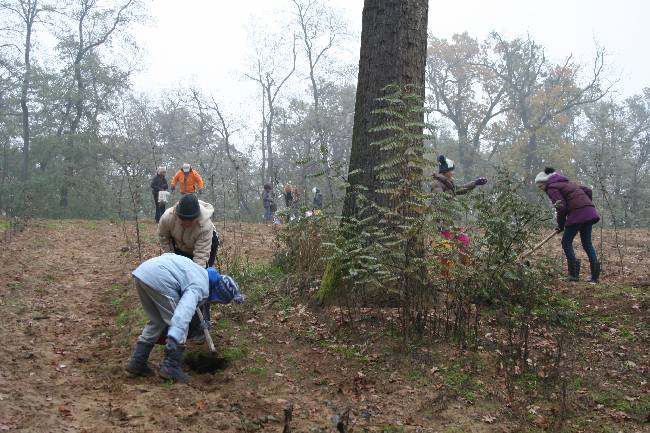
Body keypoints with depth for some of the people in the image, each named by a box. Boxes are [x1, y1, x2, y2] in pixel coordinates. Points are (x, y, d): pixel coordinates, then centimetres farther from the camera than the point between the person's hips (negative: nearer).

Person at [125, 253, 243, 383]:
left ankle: (136, 362, 23)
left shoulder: (202, 273, 21)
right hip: (158, 279, -10)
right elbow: (185, 311, -26)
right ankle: (171, 368, 6)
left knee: (157, 322, 21)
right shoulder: (200, 288, -7)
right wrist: (174, 337, -37)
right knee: (180, 322, 3)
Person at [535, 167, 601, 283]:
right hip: (590, 212, 8)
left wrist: (560, 225, 1)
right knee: (587, 243, 13)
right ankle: (595, 275, 6)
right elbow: (588, 190, 22)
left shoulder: (551, 188, 1)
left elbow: (561, 207, -10)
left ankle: (574, 274, -3)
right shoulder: (567, 182, 27)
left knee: (566, 242, 4)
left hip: (577, 214, -8)